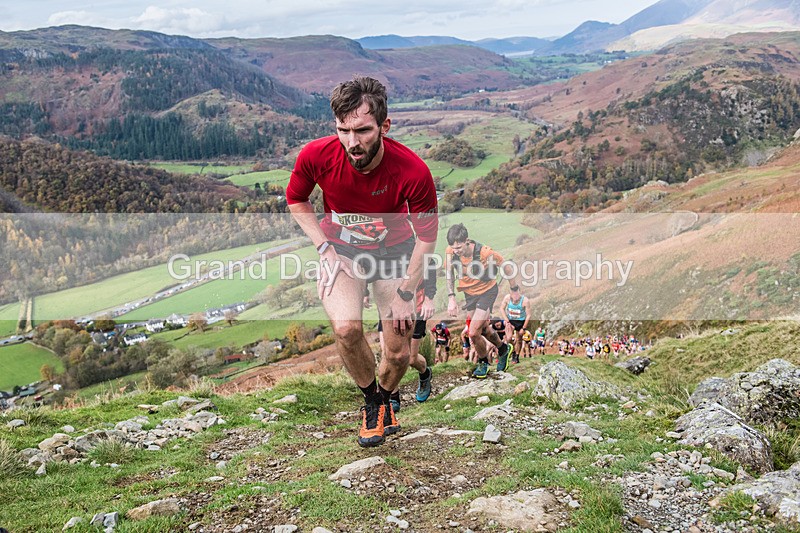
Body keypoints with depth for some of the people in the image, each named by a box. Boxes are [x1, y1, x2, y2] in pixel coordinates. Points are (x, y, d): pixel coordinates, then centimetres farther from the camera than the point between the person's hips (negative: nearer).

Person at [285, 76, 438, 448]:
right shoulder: (316, 156, -26)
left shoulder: (413, 172, -30)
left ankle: (384, 397, 38)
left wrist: (404, 294, -11)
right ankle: (372, 402, 4)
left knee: (398, 354, 2)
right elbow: (296, 200, -2)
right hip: (340, 251, 0)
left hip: (393, 253, 0)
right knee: (346, 328, -25)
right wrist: (325, 248, -12)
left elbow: (426, 237, -14)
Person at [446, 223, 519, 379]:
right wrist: (451, 298, -12)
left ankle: (483, 361, 17)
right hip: (469, 292, 5)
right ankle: (503, 349, 48)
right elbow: (449, 274, -4)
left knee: (473, 333, -12)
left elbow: (508, 268, -17)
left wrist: (515, 291, -6)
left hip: (487, 291, -5)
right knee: (483, 328, 20)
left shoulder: (485, 253, -33)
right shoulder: (450, 252, -21)